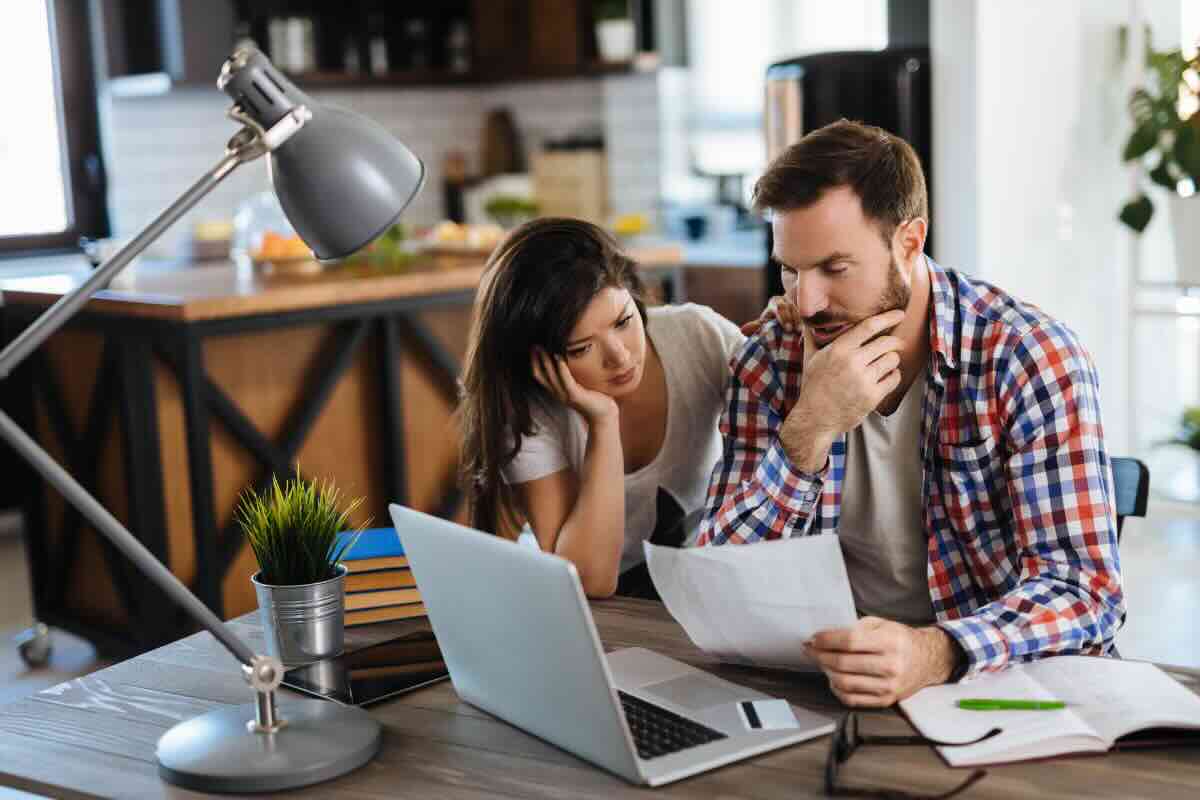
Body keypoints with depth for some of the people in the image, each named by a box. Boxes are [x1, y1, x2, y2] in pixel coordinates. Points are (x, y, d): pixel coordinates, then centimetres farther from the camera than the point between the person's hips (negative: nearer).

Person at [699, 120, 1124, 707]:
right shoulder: (767, 365, -3)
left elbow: (1087, 590, -19)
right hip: (832, 677, 2)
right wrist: (808, 430, -22)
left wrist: (936, 653, -37)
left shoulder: (1031, 358, -12)